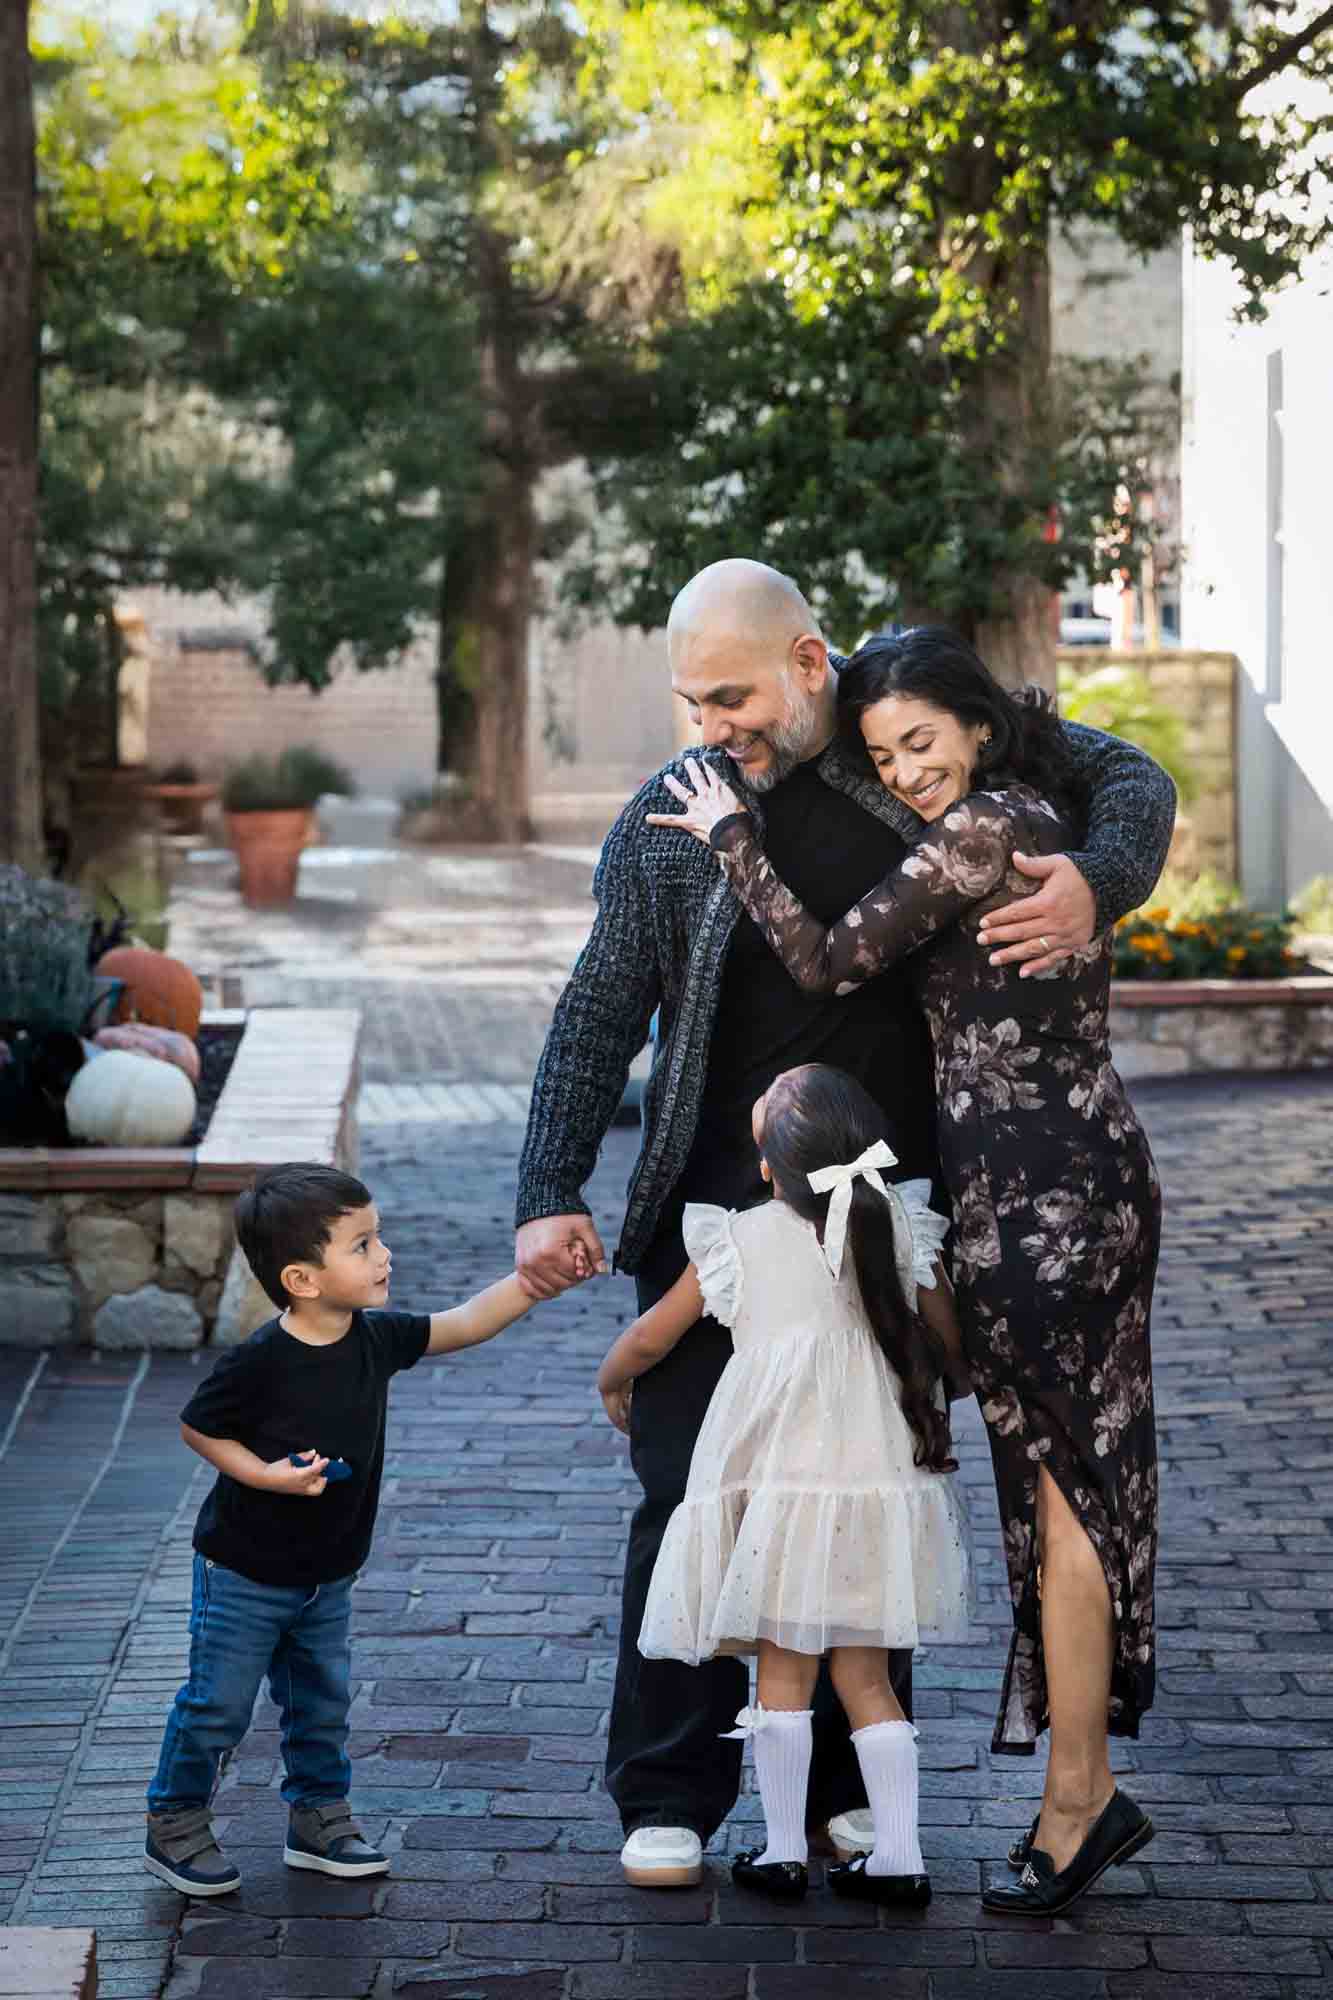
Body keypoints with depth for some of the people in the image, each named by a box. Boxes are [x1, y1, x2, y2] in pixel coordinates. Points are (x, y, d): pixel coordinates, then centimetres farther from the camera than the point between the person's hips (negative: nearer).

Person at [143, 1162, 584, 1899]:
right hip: (243, 1575, -6)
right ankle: (174, 1825, 20)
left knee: (323, 1702, 16)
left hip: (326, 1575, 6)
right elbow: (197, 1427, -13)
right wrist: (267, 1475, -24)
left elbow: (464, 1324, -3)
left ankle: (319, 1817, 32)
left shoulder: (375, 1339, -7)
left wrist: (535, 1279, -15)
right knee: (218, 1706, 4)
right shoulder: (259, 1362, -25)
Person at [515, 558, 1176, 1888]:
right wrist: (550, 1196, -7)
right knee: (690, 1492, -2)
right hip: (716, 1214, 0)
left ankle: (849, 1787, 20)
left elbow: (1126, 778, 7)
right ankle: (668, 1796, 10)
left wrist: (1098, 881, -15)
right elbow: (595, 1021, 2)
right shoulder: (666, 821, 0)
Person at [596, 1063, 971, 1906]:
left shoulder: (741, 1244, -4)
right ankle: (899, 1855, 8)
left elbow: (650, 1339, 7)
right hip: (883, 1481, 3)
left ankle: (784, 1850, 9)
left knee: (784, 1671, 6)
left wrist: (612, 1382, 28)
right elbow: (948, 1348, 11)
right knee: (866, 1675, 10)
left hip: (782, 1483, -3)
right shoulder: (904, 1232, 1)